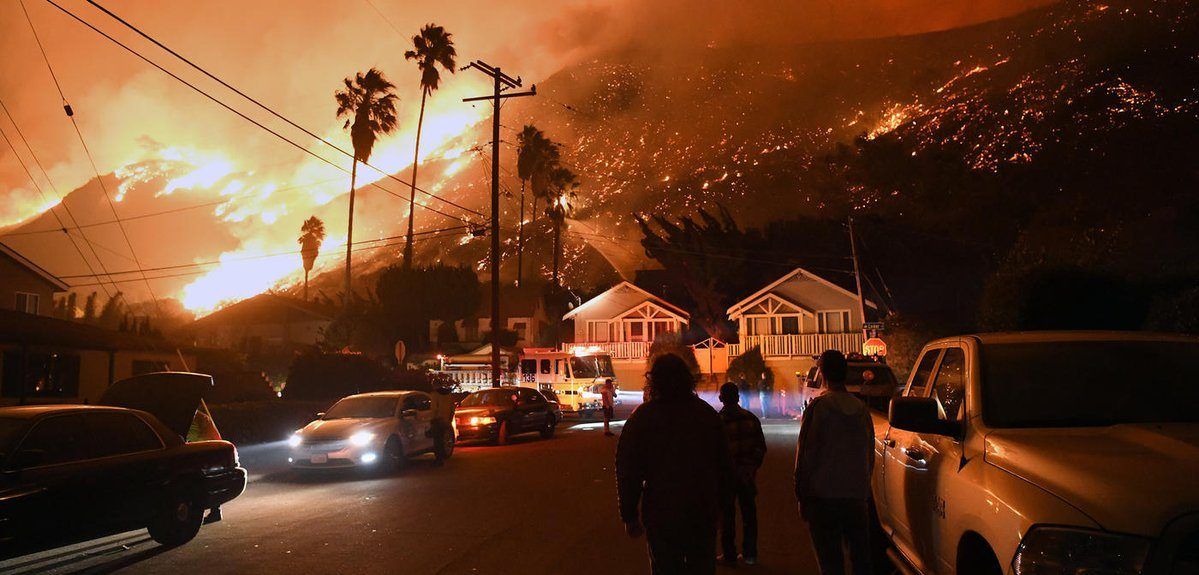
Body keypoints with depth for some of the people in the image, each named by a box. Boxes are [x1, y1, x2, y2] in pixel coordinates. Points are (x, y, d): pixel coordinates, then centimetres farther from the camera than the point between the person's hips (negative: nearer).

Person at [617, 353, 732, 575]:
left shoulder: (641, 417, -9)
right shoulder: (708, 413, 1)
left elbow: (628, 471, -9)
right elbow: (725, 465, 6)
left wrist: (629, 515, -1)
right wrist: (717, 503, 16)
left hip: (661, 515, -3)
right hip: (704, 514, 3)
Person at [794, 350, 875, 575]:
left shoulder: (819, 406, -9)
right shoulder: (861, 408, 7)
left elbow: (805, 454, -9)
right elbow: (870, 456, 14)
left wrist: (802, 496, -2)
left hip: (824, 496, -5)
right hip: (857, 496, 5)